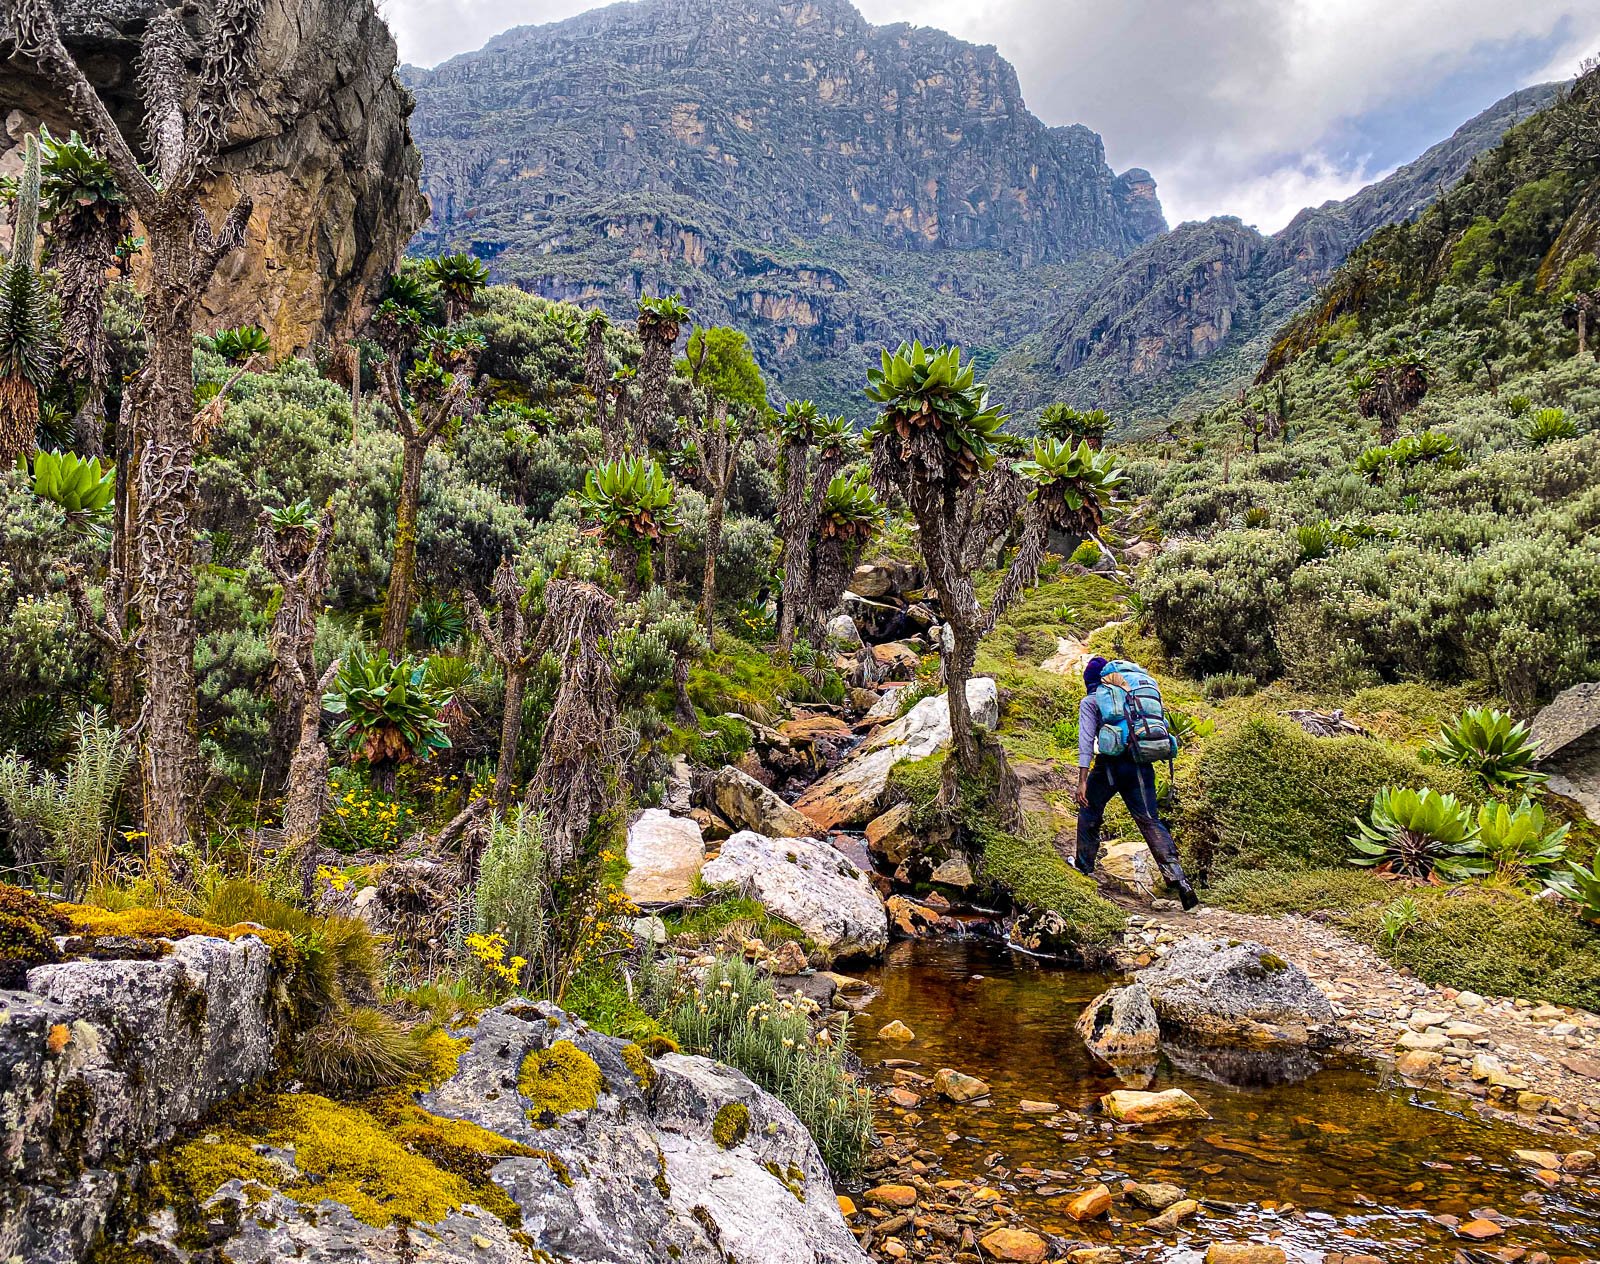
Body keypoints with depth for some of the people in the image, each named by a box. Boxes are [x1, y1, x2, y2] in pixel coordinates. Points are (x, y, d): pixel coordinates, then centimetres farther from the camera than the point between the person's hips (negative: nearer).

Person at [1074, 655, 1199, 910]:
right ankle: (1177, 877, -13)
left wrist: (1082, 779, -11)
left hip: (1109, 766, -4)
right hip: (1141, 765, 4)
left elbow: (1086, 739, -8)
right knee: (1150, 820, 1)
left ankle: (1084, 865, 31)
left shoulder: (1090, 702, 4)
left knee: (1089, 814, 20)